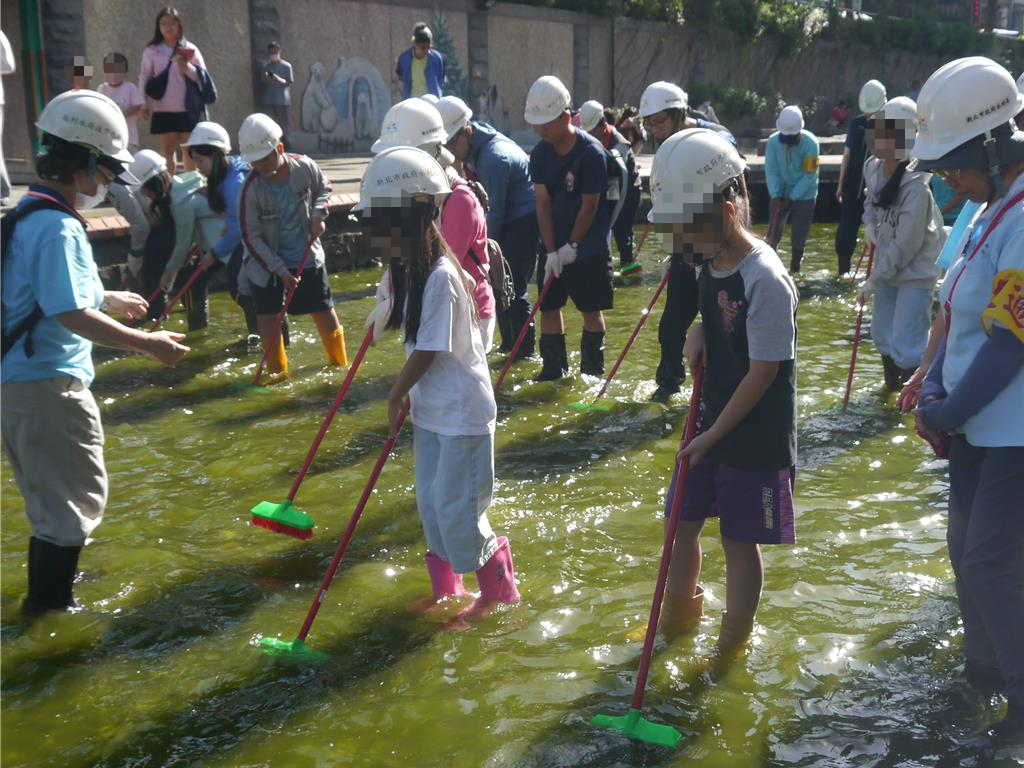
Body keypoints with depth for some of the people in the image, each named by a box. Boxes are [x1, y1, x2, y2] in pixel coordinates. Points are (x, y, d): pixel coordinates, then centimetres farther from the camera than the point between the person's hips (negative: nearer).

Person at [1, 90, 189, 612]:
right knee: (74, 498, 3)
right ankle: (51, 606, 12)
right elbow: (71, 317, -27)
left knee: (51, 495, 24)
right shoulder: (58, 228, -20)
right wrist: (148, 344, -24)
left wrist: (108, 299, 31)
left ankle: (47, 597, 40)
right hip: (50, 386, -10)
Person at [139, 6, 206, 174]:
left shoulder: (189, 49, 5)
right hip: (163, 109, 0)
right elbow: (144, 78, 5)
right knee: (167, 151, 3)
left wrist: (188, 68, -17)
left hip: (188, 108, 0)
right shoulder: (151, 51, 4)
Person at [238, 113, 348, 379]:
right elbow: (251, 236, -16)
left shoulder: (304, 167, -16)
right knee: (267, 315, 1)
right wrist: (280, 270, -18)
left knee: (324, 310, 8)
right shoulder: (252, 188, -21)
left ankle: (339, 361, 27)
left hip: (308, 256, 2)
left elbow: (324, 188, 8)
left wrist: (319, 214, -13)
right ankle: (277, 370, 18)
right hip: (267, 261, -1)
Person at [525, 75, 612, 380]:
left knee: (591, 309, 4)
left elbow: (589, 206, -15)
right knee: (549, 305, 7)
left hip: (588, 246, -5)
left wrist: (572, 246, -10)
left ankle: (592, 370, 17)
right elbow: (542, 204, -4)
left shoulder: (591, 153, -18)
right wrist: (551, 251, -9)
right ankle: (554, 367, 19)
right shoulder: (540, 153, -2)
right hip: (554, 245, 5)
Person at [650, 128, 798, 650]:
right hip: (713, 420, 8)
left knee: (739, 540, 6)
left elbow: (764, 372, -21)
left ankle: (732, 646, 24)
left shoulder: (765, 281, -24)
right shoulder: (710, 264, 1)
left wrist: (713, 436, -16)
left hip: (755, 435, -8)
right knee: (683, 521, 16)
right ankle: (679, 618, 39)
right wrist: (698, 336, -4)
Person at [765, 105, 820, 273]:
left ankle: (795, 270, 14)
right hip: (781, 193, 2)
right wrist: (775, 195, -21)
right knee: (774, 229, 1)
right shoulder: (773, 141, -17)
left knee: (799, 234, 2)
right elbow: (771, 170, -13)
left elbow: (809, 175, -21)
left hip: (804, 195, -2)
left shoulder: (810, 143, -23)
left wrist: (793, 197, -21)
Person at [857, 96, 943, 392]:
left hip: (916, 271, -8)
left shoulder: (915, 186, -28)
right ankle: (893, 387, 44)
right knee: (882, 335, 21)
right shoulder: (873, 168, -6)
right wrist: (869, 221, -1)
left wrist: (874, 279, -18)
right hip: (888, 266, 8)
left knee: (905, 348, -11)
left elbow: (905, 245, -25)